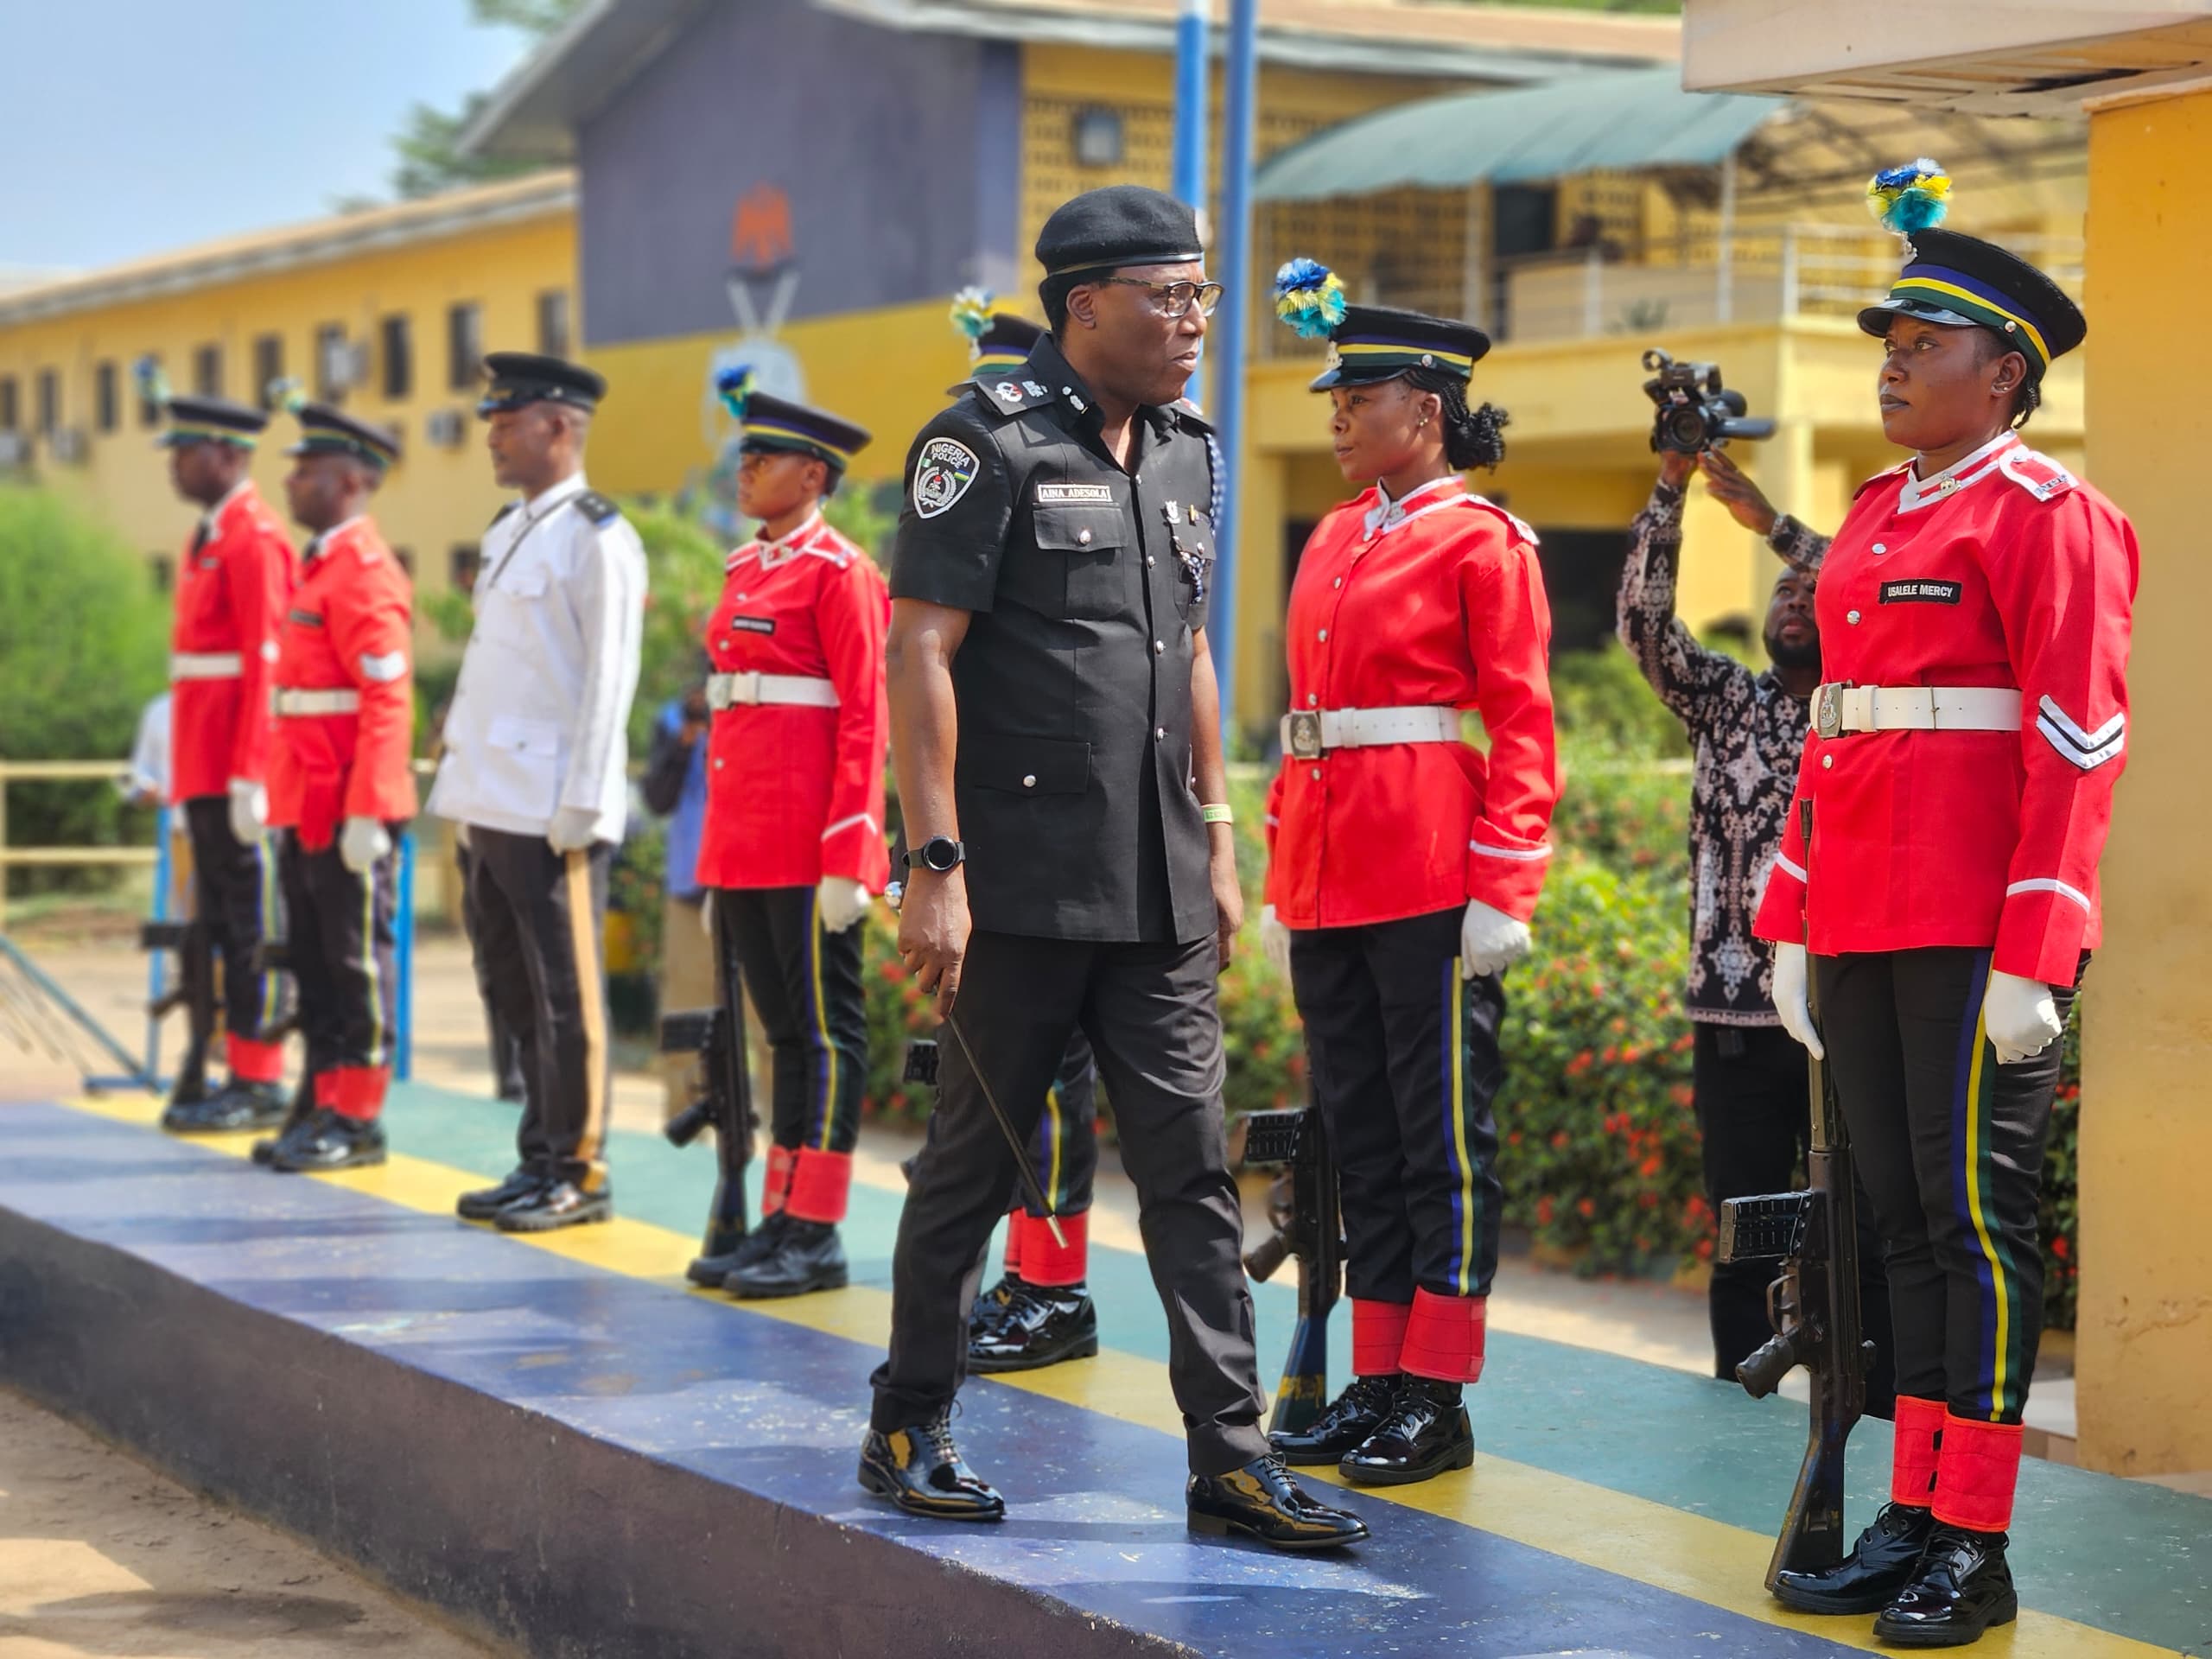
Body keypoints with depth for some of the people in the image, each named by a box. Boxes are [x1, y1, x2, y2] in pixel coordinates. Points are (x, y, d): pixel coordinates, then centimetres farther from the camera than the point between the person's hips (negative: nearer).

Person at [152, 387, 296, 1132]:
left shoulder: (254, 539, -12)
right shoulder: (209, 537, 18)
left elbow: (265, 666, -18)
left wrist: (249, 778, -21)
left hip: (235, 770, -10)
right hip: (205, 769, 10)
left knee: (250, 925, -5)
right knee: (218, 924, 11)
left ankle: (260, 1086, -1)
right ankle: (239, 1074, 15)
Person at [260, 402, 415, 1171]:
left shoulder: (365, 573, -14)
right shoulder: (321, 567, 16)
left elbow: (387, 704, -19)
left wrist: (365, 814, -22)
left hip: (350, 814, -10)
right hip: (309, 809, 10)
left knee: (357, 963, -2)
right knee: (314, 962, 13)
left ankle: (358, 1122, 4)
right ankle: (327, 1108, 19)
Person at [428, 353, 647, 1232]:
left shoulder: (598, 538, -10)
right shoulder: (507, 531, 17)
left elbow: (609, 681, -14)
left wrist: (578, 808, -17)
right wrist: (464, 767, 16)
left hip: (553, 812, -9)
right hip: (494, 802, 9)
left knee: (566, 995, -3)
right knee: (518, 994, 13)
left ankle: (578, 1173, 4)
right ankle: (539, 1162, 22)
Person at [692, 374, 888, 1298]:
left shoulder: (839, 572, -8)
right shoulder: (745, 569, 17)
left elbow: (864, 722, -13)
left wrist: (844, 862, -18)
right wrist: (720, 858, 19)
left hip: (808, 846, -8)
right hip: (742, 839, 8)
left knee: (825, 1030, -2)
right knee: (783, 1028, 12)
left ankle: (817, 1237, 2)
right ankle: (780, 1222, 18)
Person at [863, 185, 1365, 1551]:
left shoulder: (1185, 451, 13)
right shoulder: (991, 441, -9)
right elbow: (919, 654, -13)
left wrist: (1216, 841, 16)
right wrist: (934, 864, -18)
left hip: (1157, 889, 6)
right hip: (1021, 884, -6)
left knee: (1194, 1162, 3)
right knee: (978, 1160, 5)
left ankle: (1232, 1457, 6)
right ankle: (911, 1430, 21)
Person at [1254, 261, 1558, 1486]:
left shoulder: (1482, 544, -5)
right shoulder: (1333, 541, 16)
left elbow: (1520, 727, -10)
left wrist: (1500, 890, -16)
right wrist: (1282, 878, 16)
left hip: (1433, 884, -7)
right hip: (1328, 882, 8)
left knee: (1441, 1138, -1)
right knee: (1358, 1132, 10)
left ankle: (1437, 1399, 4)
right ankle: (1375, 1382, 17)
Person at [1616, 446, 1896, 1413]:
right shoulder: (1728, 703, 13)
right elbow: (1644, 622, -1)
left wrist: (1769, 521, -16)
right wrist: (1672, 485, -12)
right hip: (1734, 1012, 2)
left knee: (1862, 1236, -3)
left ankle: (1875, 1425, 2)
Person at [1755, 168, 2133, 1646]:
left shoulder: (2048, 515, -7)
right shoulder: (1874, 518, 17)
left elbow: (2079, 745, -13)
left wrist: (2032, 955, -18)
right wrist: (1792, 922, 16)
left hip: (1978, 935, -8)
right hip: (1864, 926, 8)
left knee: (1976, 1217, -4)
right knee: (1906, 1220, 10)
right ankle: (1913, 1519, 17)